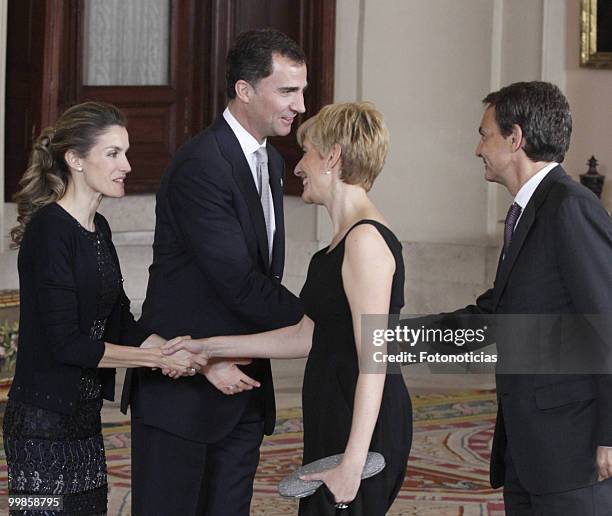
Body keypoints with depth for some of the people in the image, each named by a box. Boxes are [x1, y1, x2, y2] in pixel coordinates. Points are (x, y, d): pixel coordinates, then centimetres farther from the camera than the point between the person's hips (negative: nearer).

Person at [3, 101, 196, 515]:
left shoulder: (98, 229, 11)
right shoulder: (50, 230, -16)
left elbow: (119, 324, 12)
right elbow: (66, 343, -20)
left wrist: (184, 355, -2)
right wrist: (159, 357, -16)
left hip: (83, 416, 8)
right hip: (44, 421, -8)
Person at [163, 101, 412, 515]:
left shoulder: (366, 240, -16)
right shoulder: (349, 238, 16)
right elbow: (307, 336, 19)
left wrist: (352, 461, -23)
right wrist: (210, 348, 18)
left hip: (362, 427, -10)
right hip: (335, 419, 10)